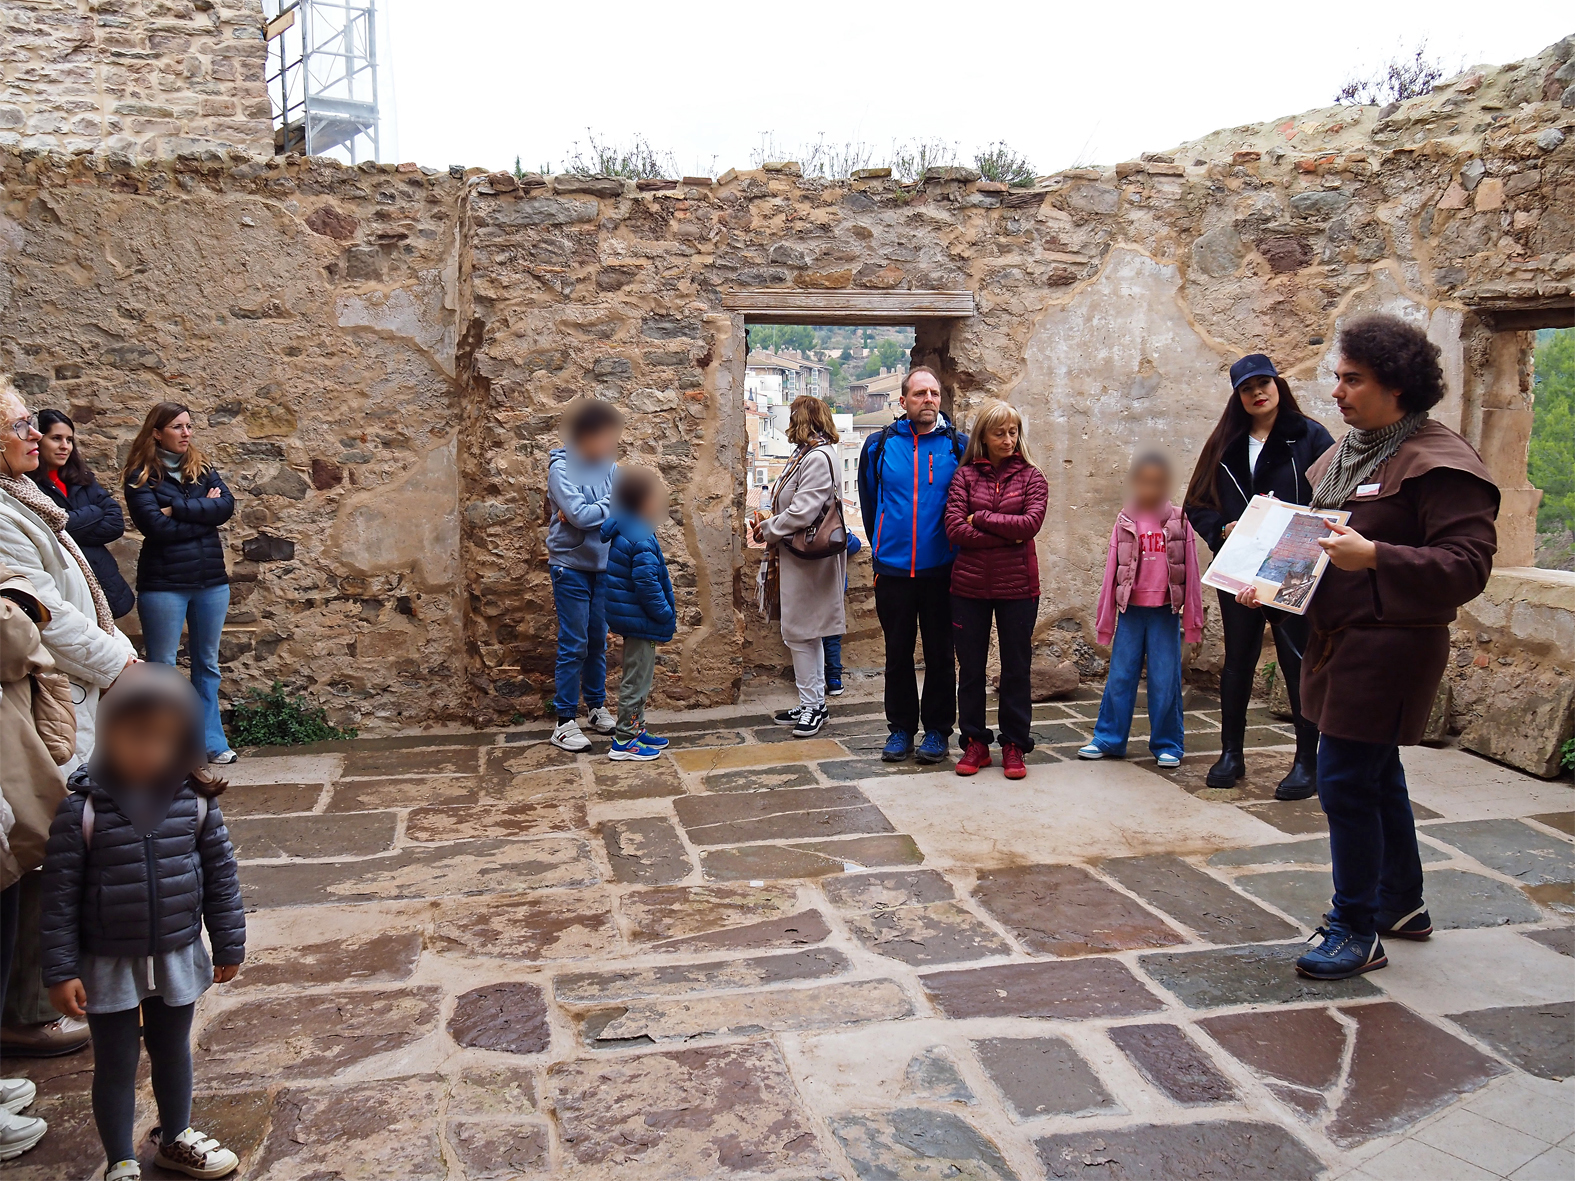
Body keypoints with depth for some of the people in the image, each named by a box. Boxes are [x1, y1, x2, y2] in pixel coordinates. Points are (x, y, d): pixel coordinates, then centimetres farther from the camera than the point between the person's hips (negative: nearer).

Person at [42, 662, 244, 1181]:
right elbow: (59, 895, -12)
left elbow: (220, 874, -1)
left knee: (172, 1050, 22)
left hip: (178, 957, 3)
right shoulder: (82, 810, -17)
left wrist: (228, 944, 3)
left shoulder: (195, 802, -11)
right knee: (116, 1063, 13)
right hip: (108, 964, -2)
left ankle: (176, 1139, 45)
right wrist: (61, 970, -11)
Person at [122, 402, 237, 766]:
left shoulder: (203, 469, 9)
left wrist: (178, 509, -14)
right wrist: (204, 512, -8)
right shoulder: (141, 477, -4)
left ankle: (212, 742, 20)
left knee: (207, 664, 12)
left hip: (211, 580, 4)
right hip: (164, 584, -4)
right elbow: (156, 526, -16)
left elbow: (227, 504, -7)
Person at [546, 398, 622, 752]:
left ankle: (597, 706, 29)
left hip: (604, 566, 5)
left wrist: (590, 512, -19)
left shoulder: (609, 466, 3)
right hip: (571, 567, -5)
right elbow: (579, 515, -22)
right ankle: (565, 722, 5)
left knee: (598, 642, 14)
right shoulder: (561, 467, -12)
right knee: (573, 646, -3)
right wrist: (612, 504, -9)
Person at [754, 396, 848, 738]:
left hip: (809, 558, -10)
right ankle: (812, 703, 24)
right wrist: (775, 540, 7)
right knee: (804, 632, 15)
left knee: (800, 632, -4)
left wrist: (768, 530, -10)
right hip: (800, 556, 10)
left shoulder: (819, 458, -18)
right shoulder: (805, 455, 15)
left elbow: (802, 512, -24)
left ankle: (813, 704, 5)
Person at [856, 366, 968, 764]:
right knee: (898, 653, 10)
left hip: (940, 570, -1)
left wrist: (956, 549, 8)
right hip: (892, 569, 1)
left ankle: (937, 729, 19)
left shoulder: (958, 446, 0)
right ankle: (901, 728, 22)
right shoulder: (879, 446, 3)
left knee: (940, 653, 7)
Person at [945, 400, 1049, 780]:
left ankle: (1014, 745, 19)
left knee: (1016, 667, 7)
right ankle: (975, 742, 21)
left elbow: (1031, 523, -14)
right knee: (970, 667, 8)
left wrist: (981, 518, -10)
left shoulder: (1031, 476, 2)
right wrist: (1007, 535, -14)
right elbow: (955, 529, -10)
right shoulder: (965, 475, 2)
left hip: (1018, 587, -1)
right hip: (970, 585, 1)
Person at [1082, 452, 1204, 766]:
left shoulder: (1179, 520, 1)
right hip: (1131, 610, 1)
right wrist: (1106, 619, 7)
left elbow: (1190, 569, 3)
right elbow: (1112, 569, 5)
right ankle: (1108, 739, 16)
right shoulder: (1124, 522, 2)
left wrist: (1191, 617, 2)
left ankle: (1168, 744, 16)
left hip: (1165, 611, -1)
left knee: (1165, 681, 4)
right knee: (1120, 678, 6)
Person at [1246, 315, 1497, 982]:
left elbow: (1468, 566, -22)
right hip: (1338, 639, 9)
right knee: (1376, 777, 19)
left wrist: (1375, 556, -33)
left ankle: (1356, 931, 8)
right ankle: (1402, 903, 36)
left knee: (1346, 782, -6)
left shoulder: (1438, 463, -15)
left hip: (1391, 645, -9)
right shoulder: (1343, 456, 13)